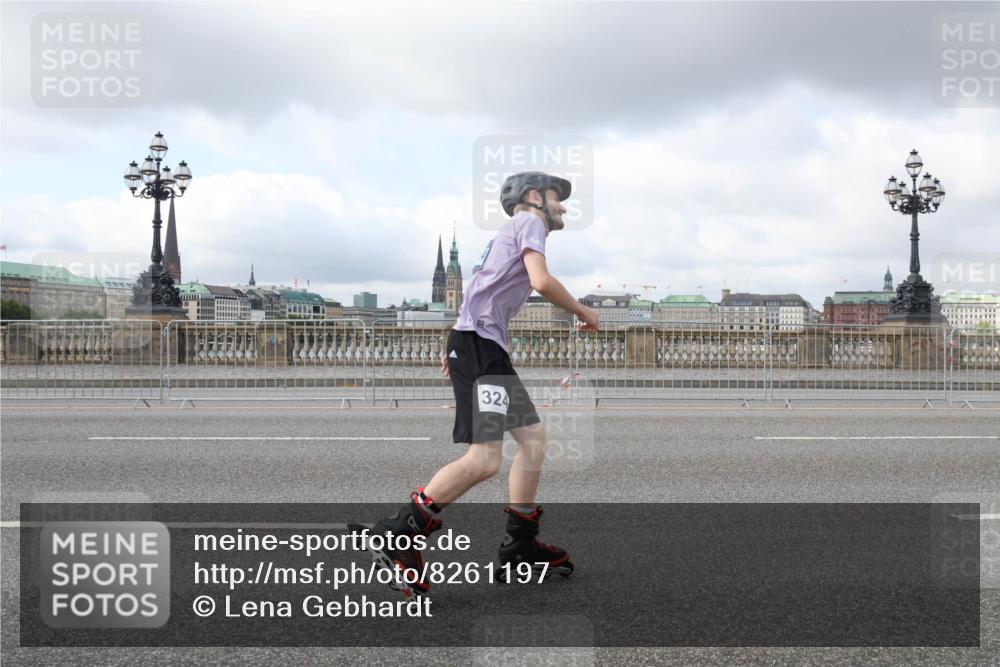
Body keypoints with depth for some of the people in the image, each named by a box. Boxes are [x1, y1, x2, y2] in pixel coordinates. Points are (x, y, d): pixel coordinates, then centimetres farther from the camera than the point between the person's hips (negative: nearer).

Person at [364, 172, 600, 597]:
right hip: (479, 344, -11)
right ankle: (397, 538, -12)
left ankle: (520, 546, 18)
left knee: (533, 437, 12)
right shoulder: (529, 220, 0)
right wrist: (583, 313, -1)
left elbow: (483, 293, 29)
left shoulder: (512, 232, 28)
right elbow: (541, 281, -15)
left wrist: (459, 347, 27)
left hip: (489, 349, 11)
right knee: (484, 458, -18)